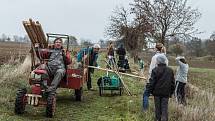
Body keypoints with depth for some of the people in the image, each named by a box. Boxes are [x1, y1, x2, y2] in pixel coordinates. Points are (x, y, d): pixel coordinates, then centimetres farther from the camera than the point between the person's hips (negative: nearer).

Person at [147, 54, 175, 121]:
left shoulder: (155, 70, -10)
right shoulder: (170, 70, 3)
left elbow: (151, 82, -8)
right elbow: (172, 82, 10)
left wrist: (150, 90, 3)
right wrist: (171, 92, 20)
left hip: (157, 92, -2)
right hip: (166, 93, 2)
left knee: (157, 108, 10)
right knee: (165, 107, 3)